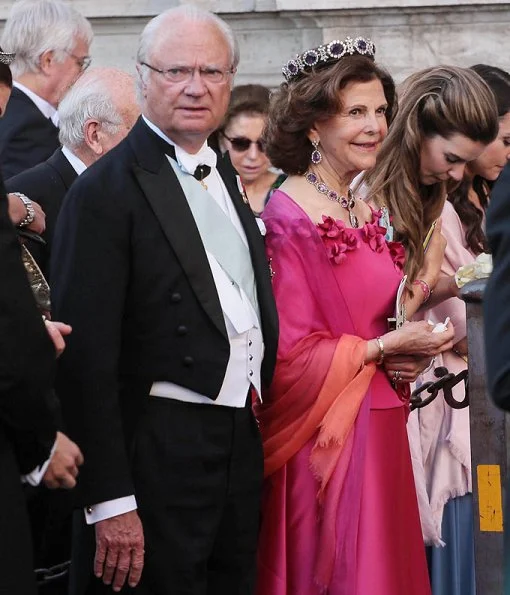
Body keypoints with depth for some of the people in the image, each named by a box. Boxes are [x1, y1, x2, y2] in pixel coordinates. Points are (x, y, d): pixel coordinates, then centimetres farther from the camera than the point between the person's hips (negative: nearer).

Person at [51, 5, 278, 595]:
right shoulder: (106, 191, -13)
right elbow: (85, 358, -17)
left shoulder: (225, 176, 13)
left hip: (241, 447, 8)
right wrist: (110, 501, -20)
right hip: (159, 453, -8)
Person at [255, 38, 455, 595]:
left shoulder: (368, 214, 11)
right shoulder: (290, 216, -13)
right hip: (328, 438, -8)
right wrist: (384, 349, -12)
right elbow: (289, 351, -16)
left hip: (378, 430, 8)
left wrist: (406, 350, 2)